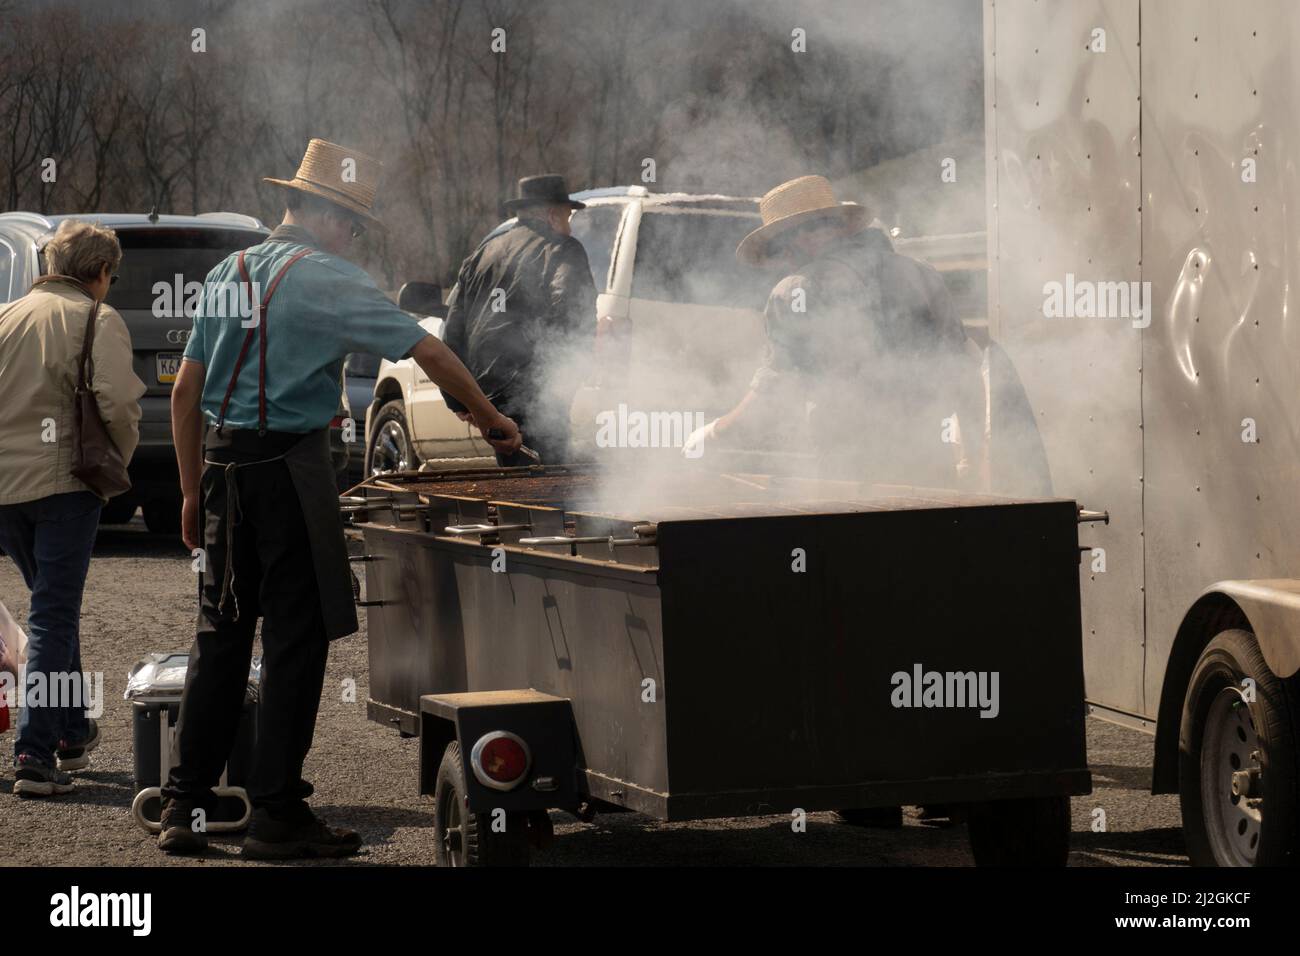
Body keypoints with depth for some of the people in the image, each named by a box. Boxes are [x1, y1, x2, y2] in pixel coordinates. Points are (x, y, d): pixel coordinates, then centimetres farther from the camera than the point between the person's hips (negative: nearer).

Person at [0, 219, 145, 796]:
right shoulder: (98, 320, -5)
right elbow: (117, 401, -18)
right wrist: (118, 458, -1)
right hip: (64, 482, -5)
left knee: (54, 606, 22)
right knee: (54, 616, -3)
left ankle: (73, 733, 31)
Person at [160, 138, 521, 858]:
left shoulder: (228, 274, 13)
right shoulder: (326, 278, -8)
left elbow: (186, 391, 14)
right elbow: (426, 351, -10)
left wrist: (194, 491, 19)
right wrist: (490, 419, 2)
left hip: (222, 461, 7)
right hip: (290, 467, -7)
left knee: (220, 633, 13)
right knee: (295, 637, -1)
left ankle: (184, 804, 13)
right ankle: (277, 816, 1)